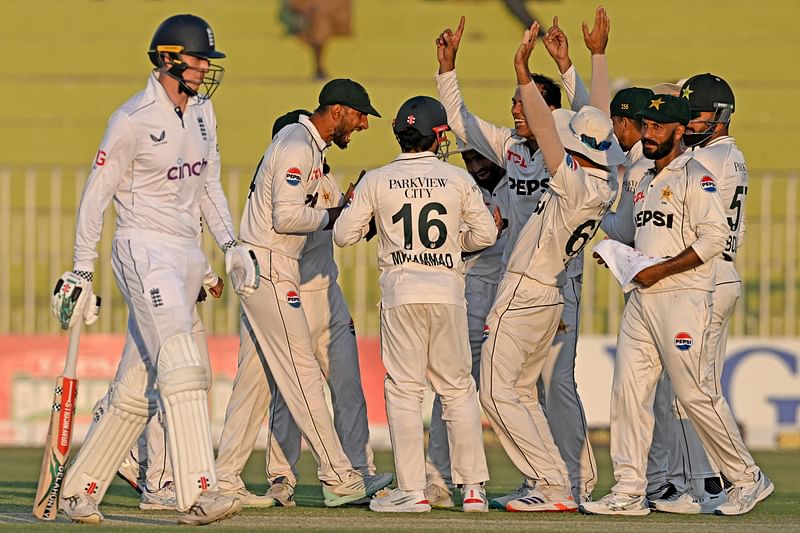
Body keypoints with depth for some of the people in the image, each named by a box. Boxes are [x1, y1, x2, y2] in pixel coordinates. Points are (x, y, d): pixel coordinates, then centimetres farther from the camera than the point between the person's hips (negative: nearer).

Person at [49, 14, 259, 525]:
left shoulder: (203, 111, 13)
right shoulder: (133, 119, -11)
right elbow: (96, 195, -7)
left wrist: (230, 244, 10)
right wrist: (82, 272, -9)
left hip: (187, 252, 8)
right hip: (144, 248, -8)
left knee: (139, 386, 7)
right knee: (182, 364, -21)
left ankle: (80, 489, 16)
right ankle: (198, 493, -30)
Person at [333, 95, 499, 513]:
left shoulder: (377, 181, 0)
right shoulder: (458, 179, 3)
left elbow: (343, 235, 3)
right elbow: (485, 234, 7)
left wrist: (355, 207, 22)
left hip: (401, 290, -1)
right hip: (448, 290, 1)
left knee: (403, 389, 1)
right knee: (458, 388, 10)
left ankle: (412, 491, -4)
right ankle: (473, 488, 8)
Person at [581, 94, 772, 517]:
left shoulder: (695, 177, -7)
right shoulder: (645, 181, 19)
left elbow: (714, 236, -17)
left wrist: (659, 271, -18)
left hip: (683, 296, -8)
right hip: (642, 298, 8)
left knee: (694, 393, -7)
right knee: (627, 390, 1)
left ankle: (747, 479, 5)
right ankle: (629, 490, 2)